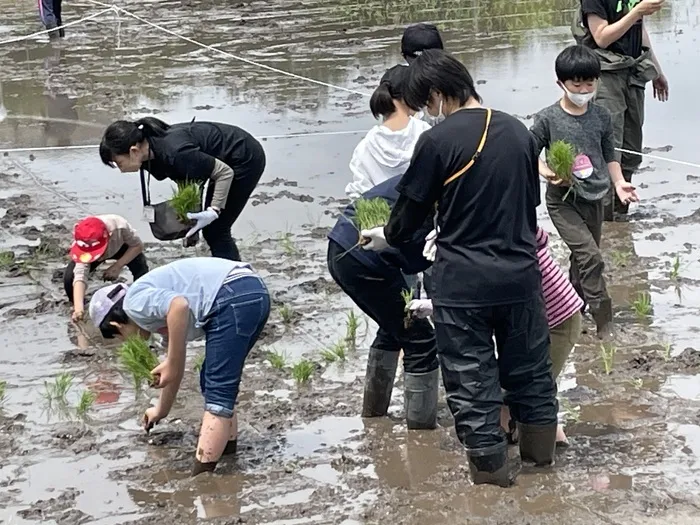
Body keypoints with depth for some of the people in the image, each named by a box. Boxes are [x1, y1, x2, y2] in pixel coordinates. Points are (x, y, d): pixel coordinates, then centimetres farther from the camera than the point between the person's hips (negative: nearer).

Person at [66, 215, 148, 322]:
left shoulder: (120, 227, -44)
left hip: (120, 247, 0)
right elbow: (80, 276, -53)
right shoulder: (82, 245, -43)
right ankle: (81, 308, 5)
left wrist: (117, 266, -37)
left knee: (141, 269, -30)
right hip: (90, 250, 0)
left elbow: (138, 245, -25)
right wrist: (78, 308, -68)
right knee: (69, 276, -24)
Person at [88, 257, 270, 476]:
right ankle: (225, 442, 32)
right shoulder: (156, 301, 31)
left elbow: (179, 306, -18)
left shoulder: (135, 301, 5)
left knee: (217, 393, -6)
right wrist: (161, 410, 56)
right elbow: (176, 367, 41)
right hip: (256, 292, 10)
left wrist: (171, 365, -9)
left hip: (233, 300, -9)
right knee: (216, 382, 26)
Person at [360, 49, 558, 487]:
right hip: (521, 274, 6)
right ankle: (541, 449, 32)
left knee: (472, 380, 6)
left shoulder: (438, 141, -13)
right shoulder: (518, 131, 4)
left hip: (462, 283, -5)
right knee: (529, 368, 19)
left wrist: (386, 236, 16)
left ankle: (491, 464, 13)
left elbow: (413, 208, -4)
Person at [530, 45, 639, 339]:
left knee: (583, 260, 15)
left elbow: (609, 156, 10)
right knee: (590, 257, -16)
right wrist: (545, 171, -19)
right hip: (562, 200, -5)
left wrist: (619, 183, -4)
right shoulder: (548, 119, -10)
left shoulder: (601, 117, 1)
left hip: (594, 199, 5)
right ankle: (603, 320, -10)